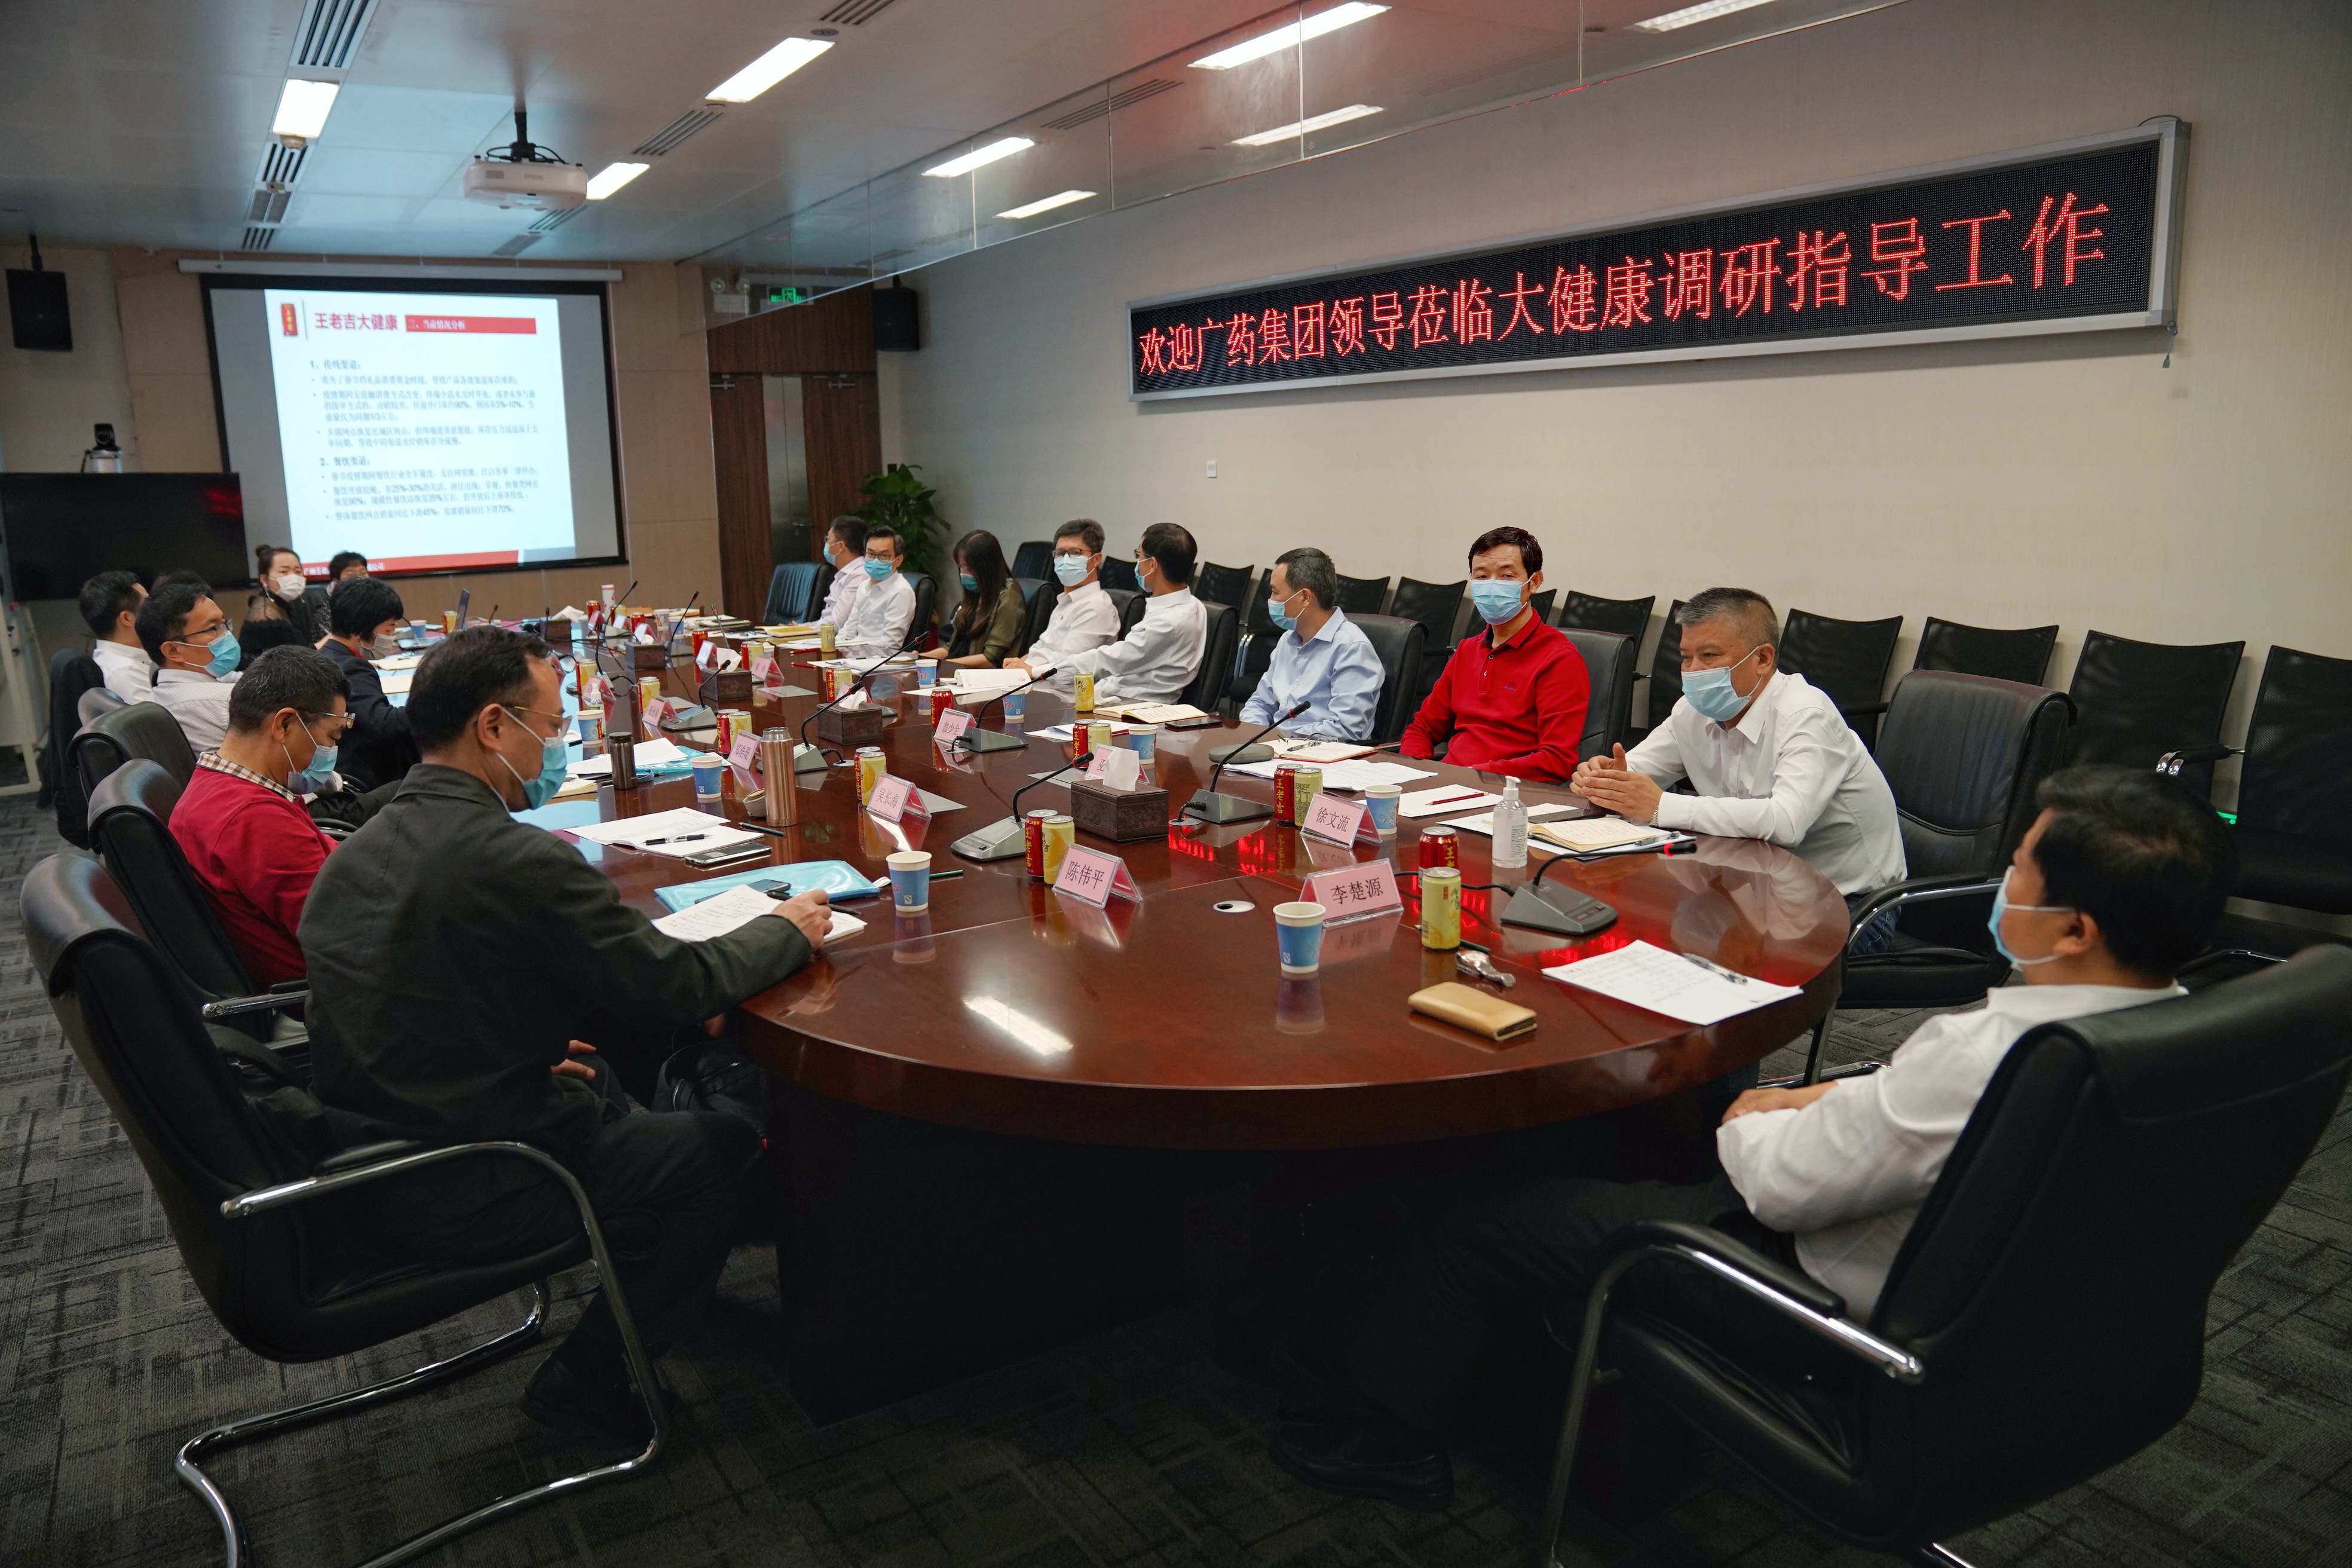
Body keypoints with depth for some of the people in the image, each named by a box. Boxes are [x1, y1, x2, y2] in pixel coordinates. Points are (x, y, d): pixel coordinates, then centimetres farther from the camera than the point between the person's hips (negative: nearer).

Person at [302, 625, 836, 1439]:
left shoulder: (352, 853, 4)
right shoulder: (520, 860, -24)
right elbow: (676, 984, -17)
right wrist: (787, 930, -1)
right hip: (457, 1198, -9)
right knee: (729, 1143, 4)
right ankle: (593, 1379, 13)